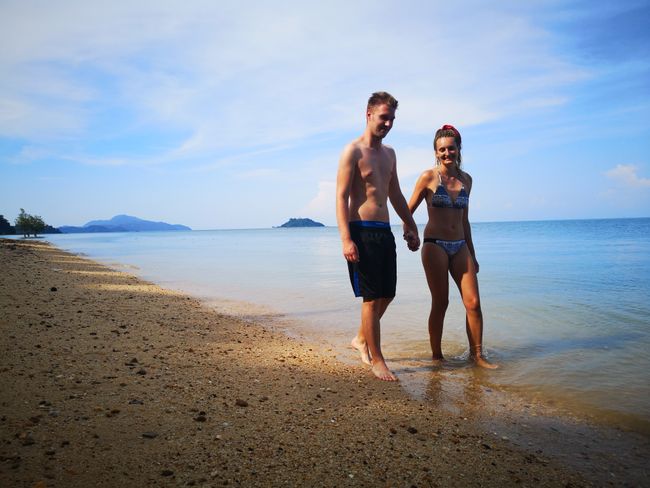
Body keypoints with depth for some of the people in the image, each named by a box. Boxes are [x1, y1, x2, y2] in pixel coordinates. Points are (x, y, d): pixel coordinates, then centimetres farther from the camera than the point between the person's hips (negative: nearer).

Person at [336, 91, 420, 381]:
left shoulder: (389, 153, 17)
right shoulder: (353, 151, -6)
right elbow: (341, 197, -12)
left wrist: (411, 227, 22)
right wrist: (346, 239, -21)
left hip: (384, 231, 8)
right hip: (362, 231, -8)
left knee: (387, 294, 12)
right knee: (372, 298, -4)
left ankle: (361, 339, 33)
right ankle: (376, 360, 9)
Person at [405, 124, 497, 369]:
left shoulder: (466, 179, 11)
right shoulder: (428, 177, -2)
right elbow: (408, 210, -1)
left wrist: (472, 254, 19)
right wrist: (408, 231, -23)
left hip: (460, 247, 4)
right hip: (435, 245, -4)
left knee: (473, 302, 0)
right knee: (440, 303, 0)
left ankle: (477, 354, 15)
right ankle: (436, 356, 15)